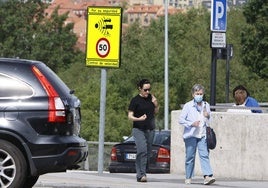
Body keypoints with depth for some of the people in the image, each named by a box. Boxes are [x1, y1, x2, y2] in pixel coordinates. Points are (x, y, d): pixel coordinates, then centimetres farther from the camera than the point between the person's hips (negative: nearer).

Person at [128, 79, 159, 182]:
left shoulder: (151, 97, 10)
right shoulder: (135, 100, -6)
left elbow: (155, 112, 23)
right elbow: (130, 116, -7)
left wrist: (156, 105, 2)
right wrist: (139, 119, -26)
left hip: (150, 129, 6)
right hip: (138, 129, -6)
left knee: (147, 153, 5)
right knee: (142, 150, -21)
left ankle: (140, 175, 13)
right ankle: (141, 174, -24)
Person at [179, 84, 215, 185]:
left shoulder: (206, 105, 12)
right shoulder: (188, 106, 0)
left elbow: (209, 122, 21)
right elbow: (181, 119, -3)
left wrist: (207, 117, -2)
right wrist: (191, 124, -16)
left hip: (202, 135, 2)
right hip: (191, 135, -2)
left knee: (204, 155, -11)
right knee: (190, 157, 4)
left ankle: (207, 176, -21)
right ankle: (188, 177, 14)